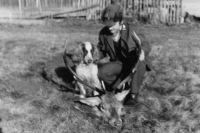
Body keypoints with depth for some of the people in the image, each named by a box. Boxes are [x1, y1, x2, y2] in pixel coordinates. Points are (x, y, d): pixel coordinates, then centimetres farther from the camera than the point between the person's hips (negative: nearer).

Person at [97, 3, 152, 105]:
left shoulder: (130, 30, -19)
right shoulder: (103, 33, -8)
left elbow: (146, 44, -15)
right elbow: (101, 50, 11)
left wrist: (142, 51, -38)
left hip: (135, 63, -3)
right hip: (119, 63, 4)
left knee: (139, 60, -40)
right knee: (102, 72, -23)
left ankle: (134, 93, -24)